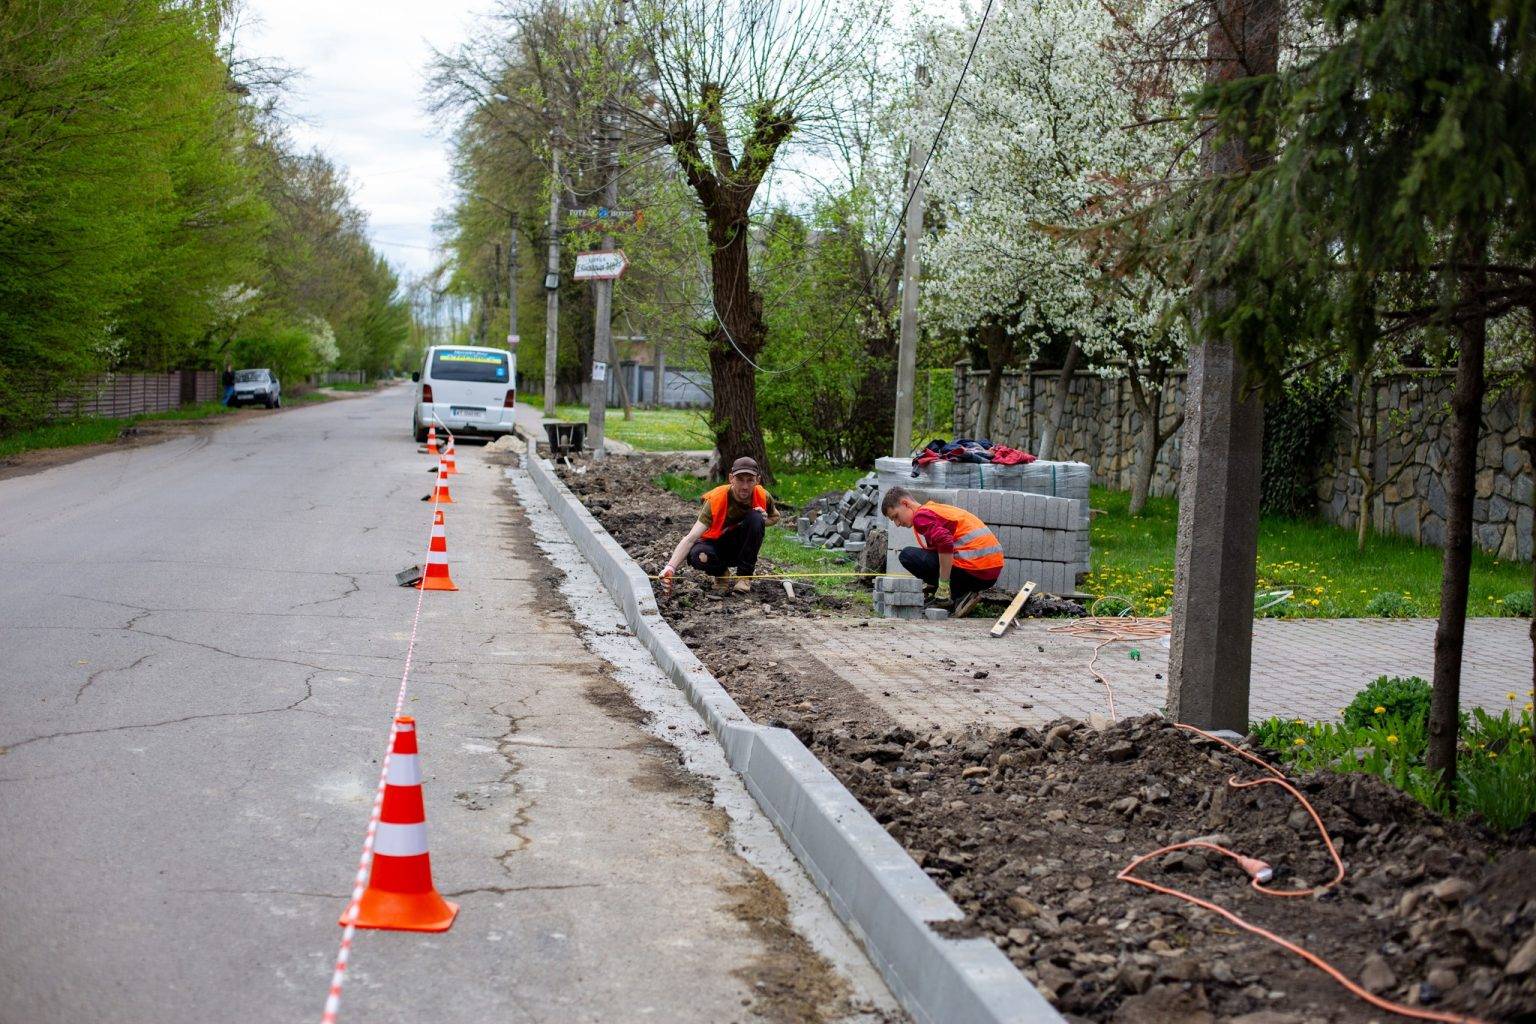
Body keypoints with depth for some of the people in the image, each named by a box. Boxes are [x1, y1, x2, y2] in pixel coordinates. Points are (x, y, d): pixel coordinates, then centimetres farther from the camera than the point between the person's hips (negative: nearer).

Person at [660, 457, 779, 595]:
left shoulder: (763, 497, -17)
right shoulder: (715, 500, -28)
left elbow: (775, 516, 9)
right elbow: (690, 538, -35)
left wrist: (764, 521, -17)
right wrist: (671, 567, -50)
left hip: (742, 546, 2)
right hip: (716, 544, -2)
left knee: (755, 518, -28)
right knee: (697, 556, -38)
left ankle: (744, 576, -16)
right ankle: (721, 572, 0)